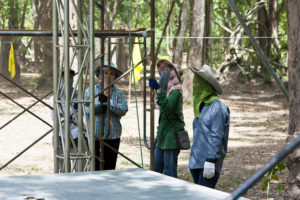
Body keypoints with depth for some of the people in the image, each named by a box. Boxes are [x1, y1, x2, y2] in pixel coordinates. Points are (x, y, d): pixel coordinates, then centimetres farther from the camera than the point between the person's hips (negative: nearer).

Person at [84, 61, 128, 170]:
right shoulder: (90, 91, 7)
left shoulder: (119, 93, 7)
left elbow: (123, 110, -9)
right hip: (94, 136, -1)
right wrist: (101, 104, -14)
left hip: (112, 137, 1)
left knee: (110, 168, 3)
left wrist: (108, 99, -12)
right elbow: (86, 110, -4)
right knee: (95, 167, -4)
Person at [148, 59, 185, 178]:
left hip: (172, 136, -10)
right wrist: (158, 135, 24)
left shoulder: (175, 90, -10)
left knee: (169, 172, -8)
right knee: (156, 169, 11)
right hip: (163, 137, 10)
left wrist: (159, 90, -39)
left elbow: (168, 107, -30)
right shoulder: (167, 90, 19)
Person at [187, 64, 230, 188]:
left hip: (209, 163, -9)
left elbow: (217, 136, -17)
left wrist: (210, 161, -22)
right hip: (196, 162, 9)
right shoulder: (202, 106, 17)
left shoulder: (217, 107, -11)